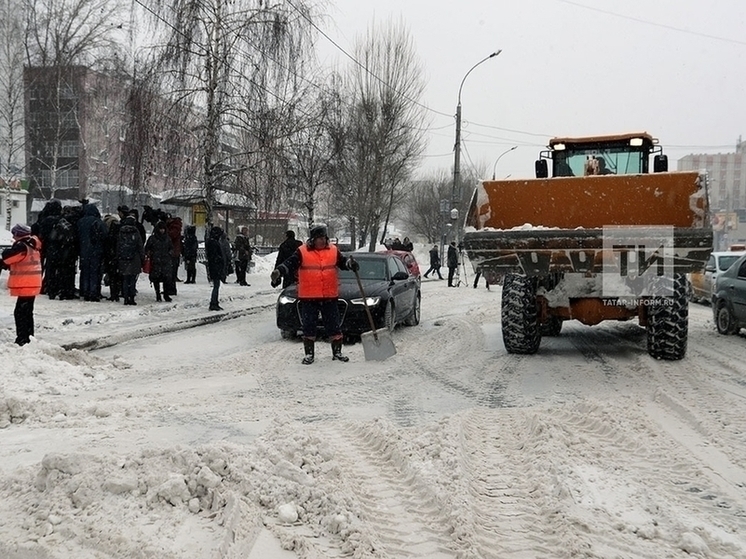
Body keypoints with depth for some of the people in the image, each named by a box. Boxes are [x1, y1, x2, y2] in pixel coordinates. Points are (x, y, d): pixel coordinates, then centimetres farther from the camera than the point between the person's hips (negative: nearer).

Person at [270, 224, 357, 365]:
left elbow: (342, 261, 13)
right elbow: (290, 264, -8)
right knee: (308, 326, 2)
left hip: (330, 296, 2)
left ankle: (337, 352, 18)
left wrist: (350, 263, -8)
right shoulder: (302, 252, -4)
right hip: (308, 297, -2)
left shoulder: (333, 250, 5)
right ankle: (309, 354, 13)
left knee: (333, 325, 6)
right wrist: (279, 271, -24)